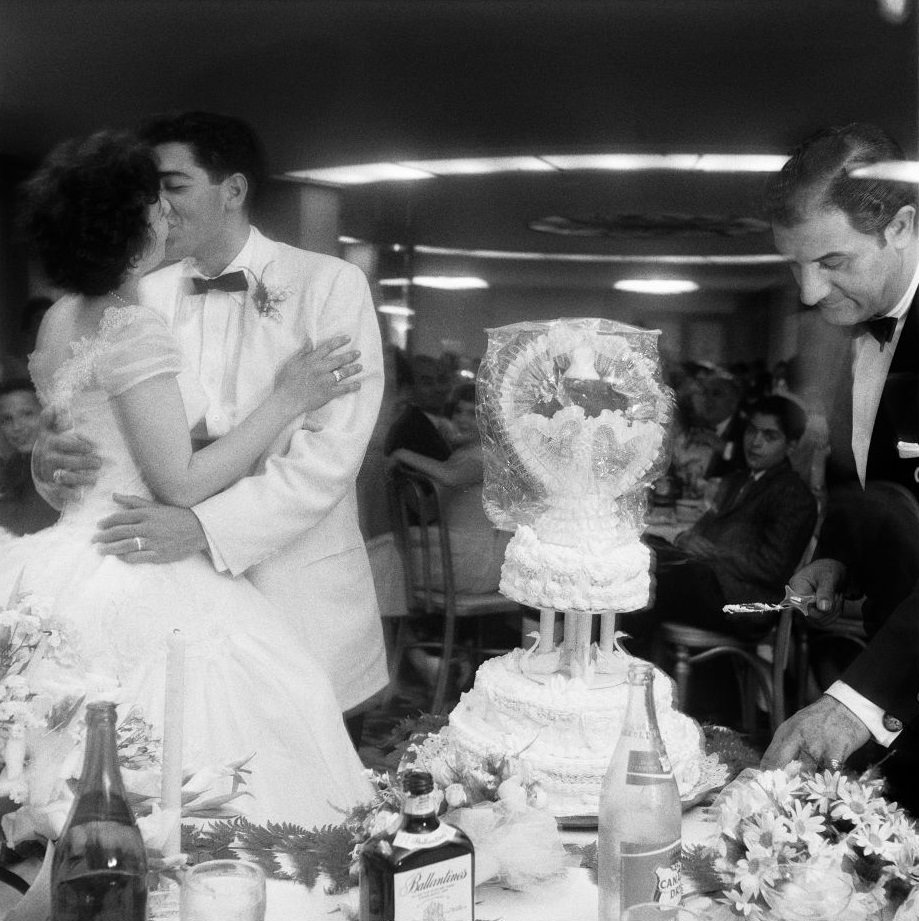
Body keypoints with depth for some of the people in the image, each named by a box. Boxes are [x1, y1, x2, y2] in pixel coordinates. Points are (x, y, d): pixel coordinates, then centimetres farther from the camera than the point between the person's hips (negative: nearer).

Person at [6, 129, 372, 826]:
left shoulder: (61, 319, 11)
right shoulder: (134, 329, -17)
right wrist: (286, 399, -11)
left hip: (74, 566, 9)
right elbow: (180, 484, -18)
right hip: (139, 593, -9)